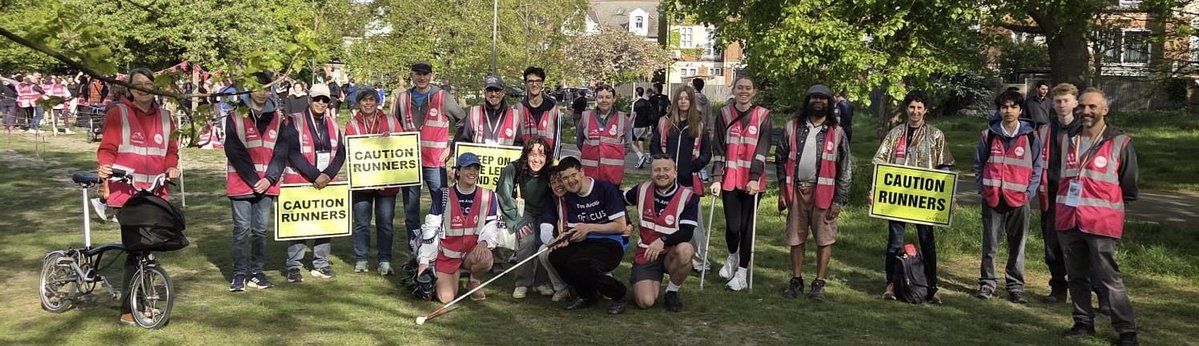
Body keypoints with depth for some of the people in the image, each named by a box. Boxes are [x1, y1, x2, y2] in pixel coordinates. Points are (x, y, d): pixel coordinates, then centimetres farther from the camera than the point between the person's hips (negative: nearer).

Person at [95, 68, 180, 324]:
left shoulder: (164, 117, 13)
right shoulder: (118, 113, -1)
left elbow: (171, 151, 18)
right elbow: (107, 148, -3)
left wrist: (172, 167, -1)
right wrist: (105, 166, -22)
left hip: (155, 192, 5)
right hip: (126, 191, -5)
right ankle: (128, 308, 0)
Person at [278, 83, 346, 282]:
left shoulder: (332, 125, 13)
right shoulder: (294, 122, -2)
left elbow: (340, 153, 7)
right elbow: (293, 152, -11)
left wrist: (327, 175, -9)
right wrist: (314, 176, -16)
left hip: (326, 182, 4)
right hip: (299, 181, -4)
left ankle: (321, 264, 16)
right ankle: (293, 266, 6)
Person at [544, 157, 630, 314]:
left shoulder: (606, 189, -10)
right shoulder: (569, 197, 11)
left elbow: (620, 226, -10)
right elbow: (576, 234, 10)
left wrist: (589, 227, -16)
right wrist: (565, 237, -14)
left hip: (612, 243, -6)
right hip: (587, 243, 6)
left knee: (577, 264, -31)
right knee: (557, 256, -20)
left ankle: (620, 293, -6)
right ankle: (586, 295, 6)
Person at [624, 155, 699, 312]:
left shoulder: (688, 197, -10)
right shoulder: (642, 190, 0)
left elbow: (687, 233, -19)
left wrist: (663, 241, -33)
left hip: (670, 254, -1)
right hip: (645, 254, 1)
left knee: (685, 250, -38)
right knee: (645, 302, -19)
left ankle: (672, 292, -9)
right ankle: (638, 281, 20)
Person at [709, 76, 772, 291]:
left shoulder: (763, 116, 2)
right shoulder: (725, 114, 5)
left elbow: (762, 149, -5)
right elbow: (718, 148, 2)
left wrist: (754, 178, -14)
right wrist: (716, 178, -7)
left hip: (753, 180, -1)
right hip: (730, 179, 1)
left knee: (747, 225, 2)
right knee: (732, 225, -2)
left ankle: (742, 272, 15)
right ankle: (732, 256, 30)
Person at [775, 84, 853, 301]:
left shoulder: (837, 133, 3)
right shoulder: (792, 127, 7)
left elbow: (846, 169, 2)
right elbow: (781, 159, 9)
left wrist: (839, 200, -4)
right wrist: (782, 191, 3)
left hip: (823, 192, -1)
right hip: (796, 190, 2)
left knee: (824, 240, 2)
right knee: (796, 238, 8)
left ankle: (819, 284, 12)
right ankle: (796, 281, 20)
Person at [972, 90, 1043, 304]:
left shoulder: (1030, 136, 2)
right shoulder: (989, 135, 4)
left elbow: (1037, 167, 5)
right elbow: (979, 164, 10)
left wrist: (1029, 191, -4)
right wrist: (983, 188, 1)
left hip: (1019, 199, 0)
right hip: (992, 198, 0)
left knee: (1018, 246, 4)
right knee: (990, 245, 5)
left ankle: (1015, 286, 12)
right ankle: (987, 283, 13)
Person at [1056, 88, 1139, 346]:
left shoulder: (1119, 143, -5)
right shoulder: (1066, 139, 9)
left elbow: (1129, 185, 4)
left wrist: (1113, 207, 10)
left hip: (1101, 222, -5)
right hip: (1068, 219, 5)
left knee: (1109, 278, -4)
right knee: (1076, 276, 13)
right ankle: (1084, 323, 25)